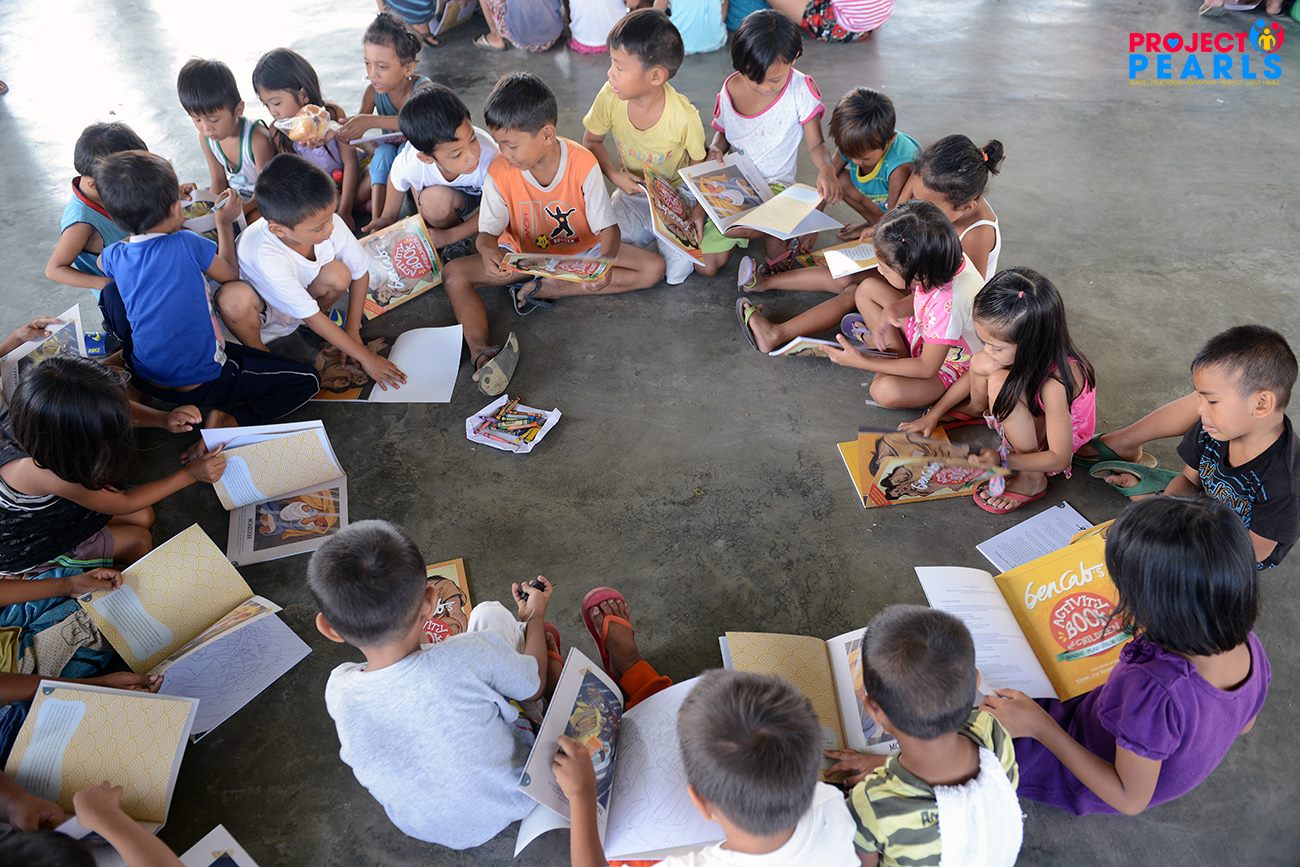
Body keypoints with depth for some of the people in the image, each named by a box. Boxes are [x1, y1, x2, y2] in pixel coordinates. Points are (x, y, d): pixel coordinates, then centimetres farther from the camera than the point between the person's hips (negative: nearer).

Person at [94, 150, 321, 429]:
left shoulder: (114, 257, -4)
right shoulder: (187, 244, -17)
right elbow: (230, 275, 2)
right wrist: (224, 223, 15)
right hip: (202, 384, -5)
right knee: (306, 380, -1)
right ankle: (226, 421, -13)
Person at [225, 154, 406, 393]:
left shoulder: (328, 221, -29)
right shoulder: (263, 256, -39)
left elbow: (360, 273, -12)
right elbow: (312, 318, -31)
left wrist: (352, 333, -12)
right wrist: (365, 357, -28)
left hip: (304, 293, 4)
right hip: (260, 305, -3)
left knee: (339, 274, -28)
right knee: (233, 297, -38)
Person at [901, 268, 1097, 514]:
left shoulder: (1055, 384, -39)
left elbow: (1059, 458, -32)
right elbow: (974, 374, -1)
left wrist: (1004, 461, -38)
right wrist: (934, 415, -1)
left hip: (1051, 442, -6)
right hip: (1031, 411, 6)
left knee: (1000, 384, -34)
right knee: (981, 363, -18)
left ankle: (1033, 479, -19)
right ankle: (980, 411, 15)